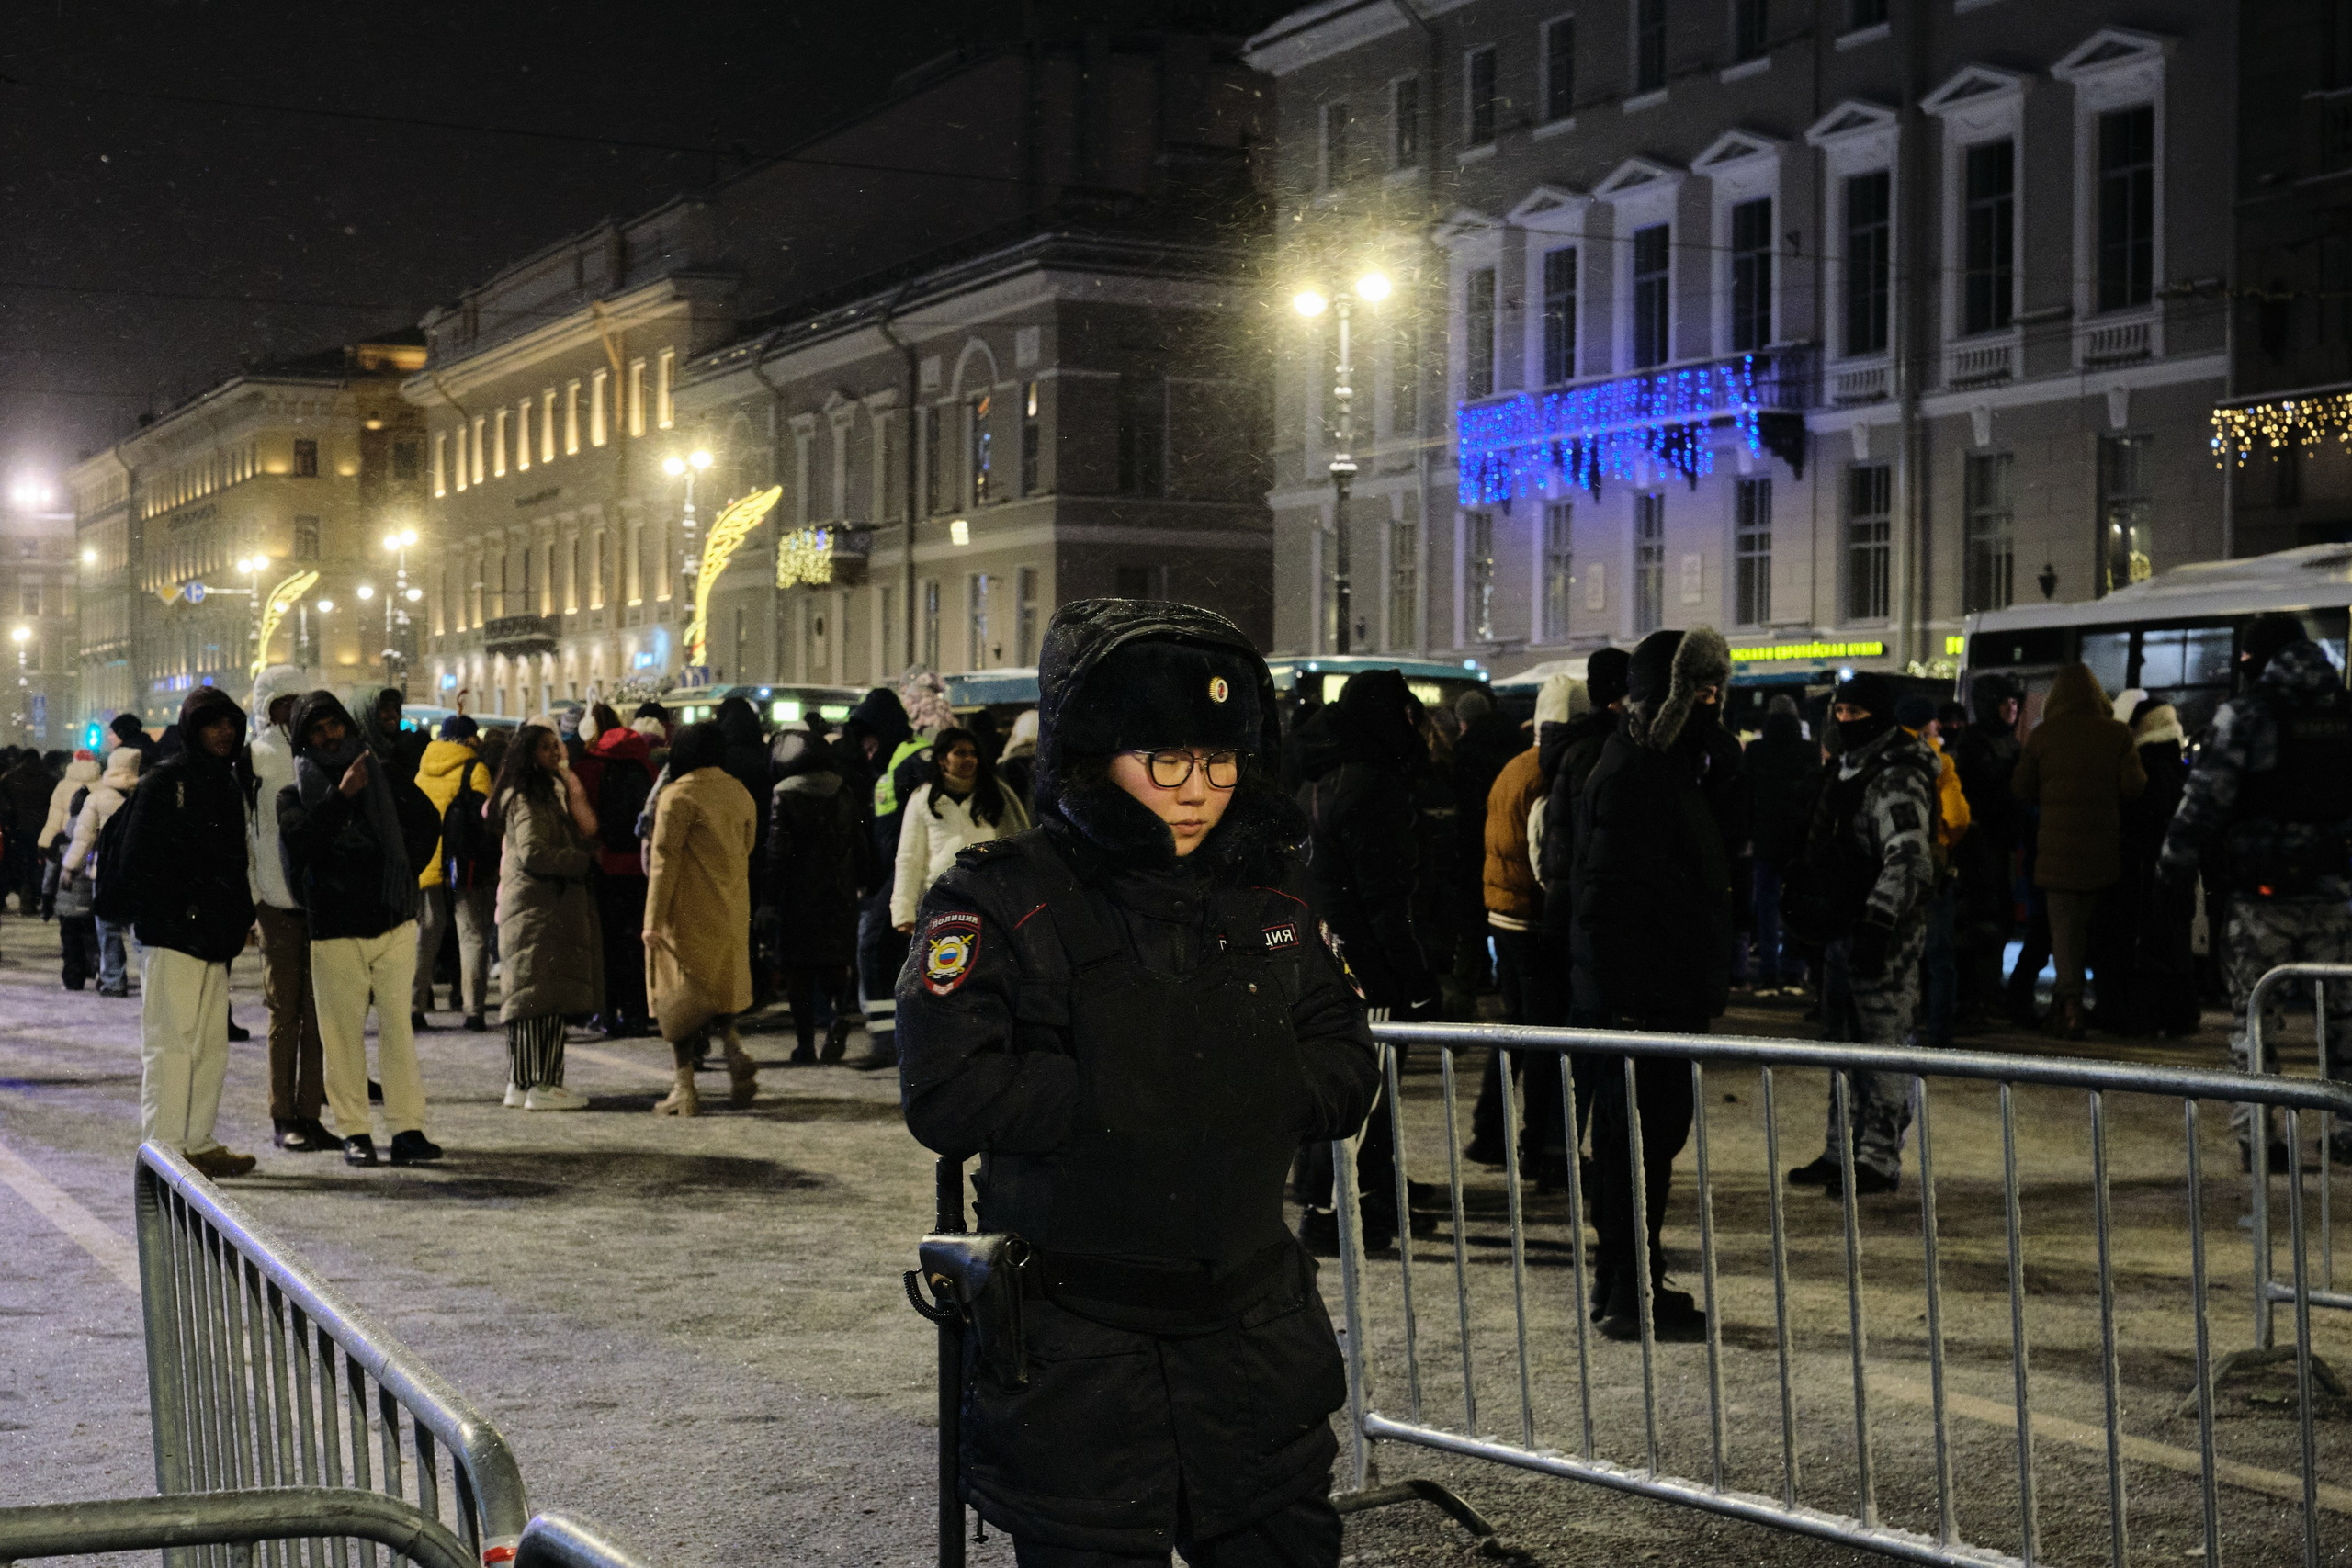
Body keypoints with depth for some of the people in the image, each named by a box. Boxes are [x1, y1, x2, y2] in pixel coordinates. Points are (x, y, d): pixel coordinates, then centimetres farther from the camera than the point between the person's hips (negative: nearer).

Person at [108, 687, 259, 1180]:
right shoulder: (167, 780, -7)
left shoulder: (231, 782, 16)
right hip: (172, 935, -8)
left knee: (211, 1044, 12)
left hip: (215, 936, 8)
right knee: (172, 1042, -8)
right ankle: (165, 1148, -6)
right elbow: (138, 856, -11)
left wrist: (239, 916, 14)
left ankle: (199, 1143, 19)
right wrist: (157, 912, -16)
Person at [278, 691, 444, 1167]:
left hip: (394, 922, 1)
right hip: (334, 931, -1)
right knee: (343, 1032, 0)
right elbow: (300, 840, -16)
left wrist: (400, 875, 9)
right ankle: (354, 1132, 7)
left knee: (398, 1026, -2)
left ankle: (407, 1129, -1)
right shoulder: (296, 794, 4)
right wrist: (341, 797, -24)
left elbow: (427, 822, 18)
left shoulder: (382, 774, 10)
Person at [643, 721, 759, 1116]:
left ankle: (685, 1090, -1)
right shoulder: (740, 794, 7)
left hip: (688, 914, -6)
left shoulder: (678, 795, -12)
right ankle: (733, 1047, -7)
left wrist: (654, 920, -12)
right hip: (732, 915, 6)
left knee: (679, 999, 1)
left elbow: (664, 859, -13)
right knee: (720, 988, 18)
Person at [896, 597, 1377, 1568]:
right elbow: (945, 1096, -18)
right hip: (1075, 1348, -5)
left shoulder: (1270, 897, 7)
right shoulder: (1001, 900, -9)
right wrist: (1124, 1095, -18)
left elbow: (1346, 1069, 8)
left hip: (1251, 1326, 5)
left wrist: (1257, 1089, -12)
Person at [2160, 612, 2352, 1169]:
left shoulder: (2244, 715, -8)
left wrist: (2174, 865, -1)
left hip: (2262, 893, -4)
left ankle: (2257, 1136, 2)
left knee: (2252, 1017, 4)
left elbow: (2205, 801, -11)